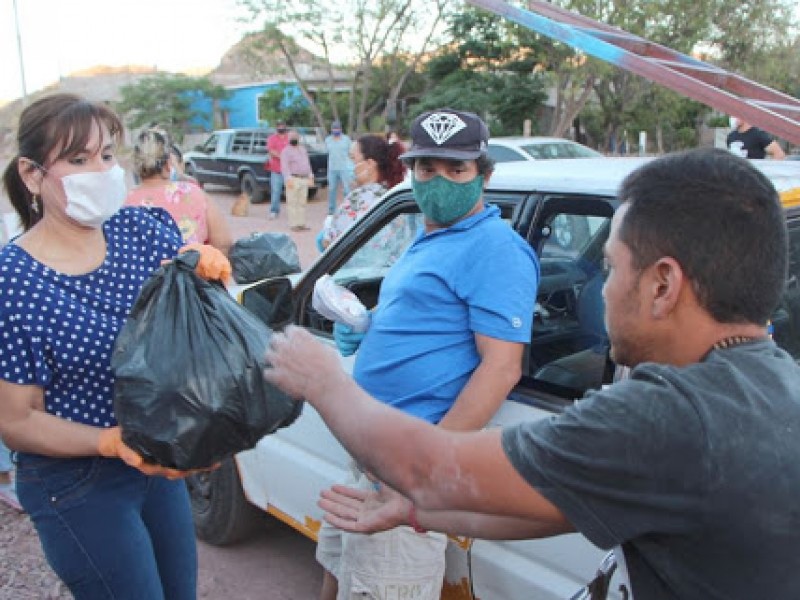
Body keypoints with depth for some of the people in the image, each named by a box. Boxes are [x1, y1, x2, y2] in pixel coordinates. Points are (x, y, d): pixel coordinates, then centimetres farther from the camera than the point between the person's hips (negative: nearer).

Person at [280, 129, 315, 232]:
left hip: (304, 179, 7)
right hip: (293, 179, -7)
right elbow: (284, 166, -11)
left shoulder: (303, 149, 20)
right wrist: (288, 179, -21)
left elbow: (308, 164, 23)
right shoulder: (286, 151, -2)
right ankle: (293, 224, -4)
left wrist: (310, 177, 15)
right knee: (292, 202, -6)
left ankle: (301, 223, 12)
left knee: (302, 202, 8)